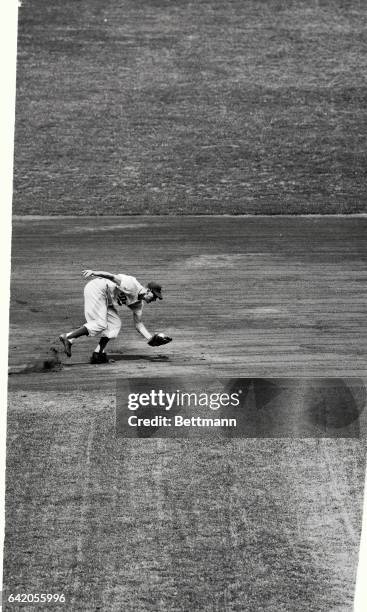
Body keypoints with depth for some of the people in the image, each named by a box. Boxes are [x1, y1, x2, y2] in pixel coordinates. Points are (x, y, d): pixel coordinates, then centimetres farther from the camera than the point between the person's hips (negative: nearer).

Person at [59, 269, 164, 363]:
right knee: (100, 324, -15)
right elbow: (113, 277, -25)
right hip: (96, 289, -10)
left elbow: (138, 324, 16)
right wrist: (94, 273, -37)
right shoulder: (132, 286, -17)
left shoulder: (138, 303, 11)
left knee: (115, 324, 2)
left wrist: (151, 339, 7)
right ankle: (67, 337, -12)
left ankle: (98, 354, -1)